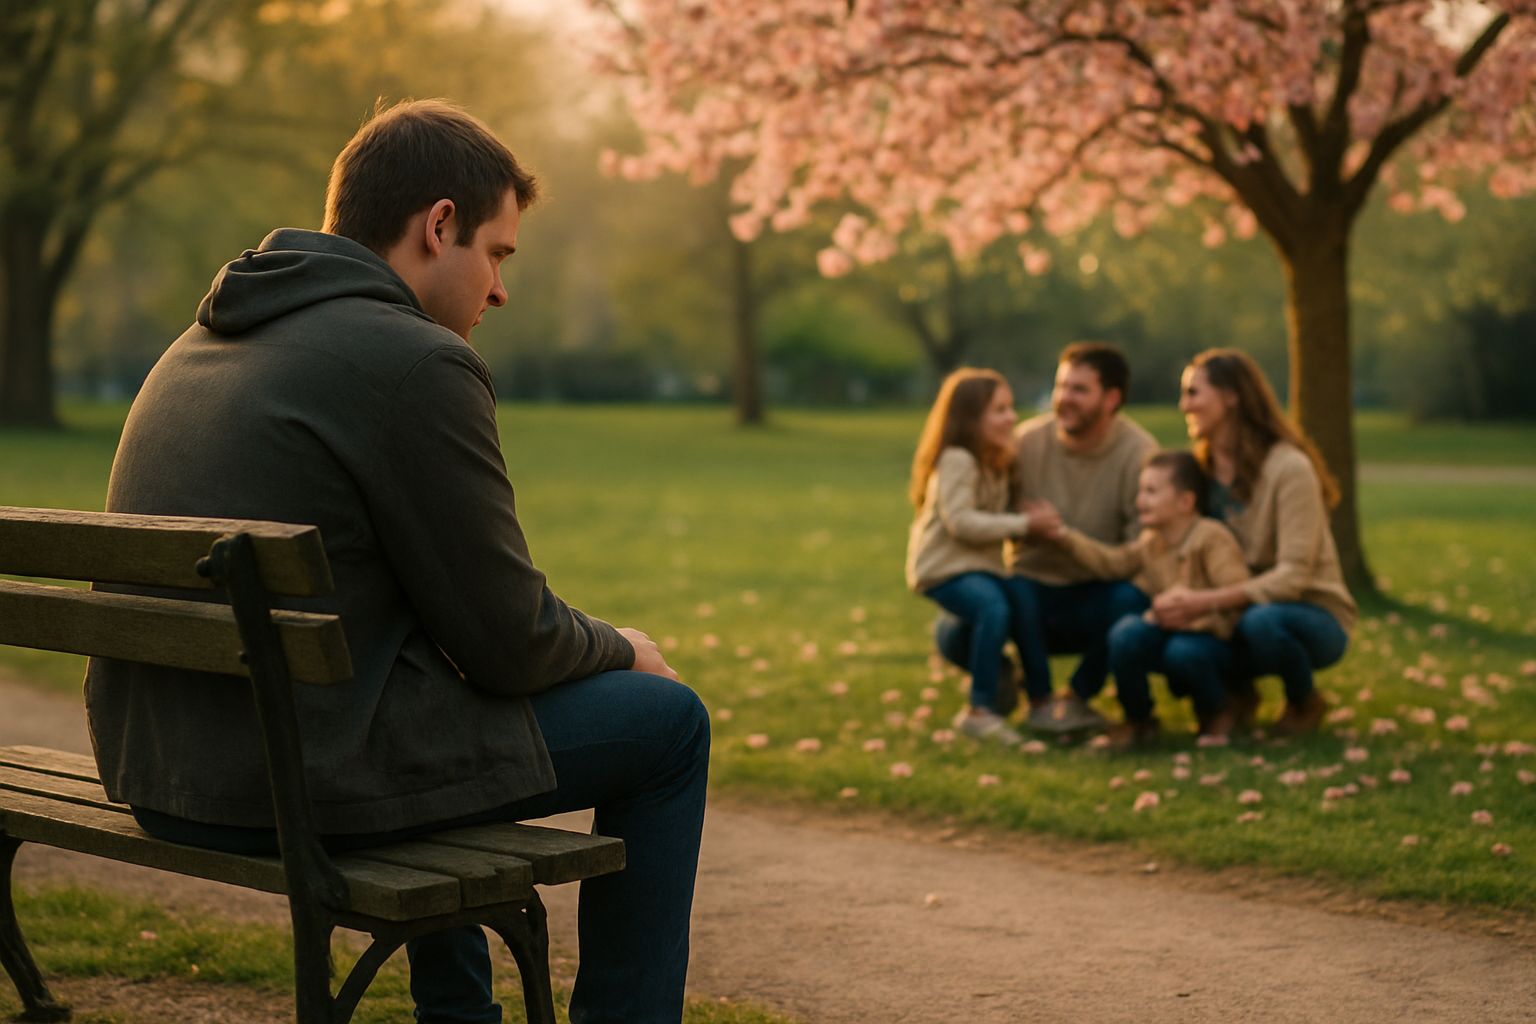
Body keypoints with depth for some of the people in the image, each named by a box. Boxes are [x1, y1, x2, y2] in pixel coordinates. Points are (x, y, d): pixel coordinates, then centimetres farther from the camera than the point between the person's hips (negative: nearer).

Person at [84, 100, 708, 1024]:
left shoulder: (203, 343, 13)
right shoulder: (417, 362, -15)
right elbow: (511, 642, -11)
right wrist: (619, 648, 10)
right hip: (308, 787, -9)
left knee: (438, 691, 37)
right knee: (666, 721, 6)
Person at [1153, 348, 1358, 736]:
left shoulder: (1289, 468, -19)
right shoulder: (1202, 469, 3)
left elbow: (1293, 576, -25)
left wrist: (1205, 602, -35)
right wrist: (1174, 598, -26)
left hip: (1313, 614, -5)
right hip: (1237, 612, 5)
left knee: (1261, 622, -38)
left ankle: (1305, 702, -5)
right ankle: (1239, 690, 8)